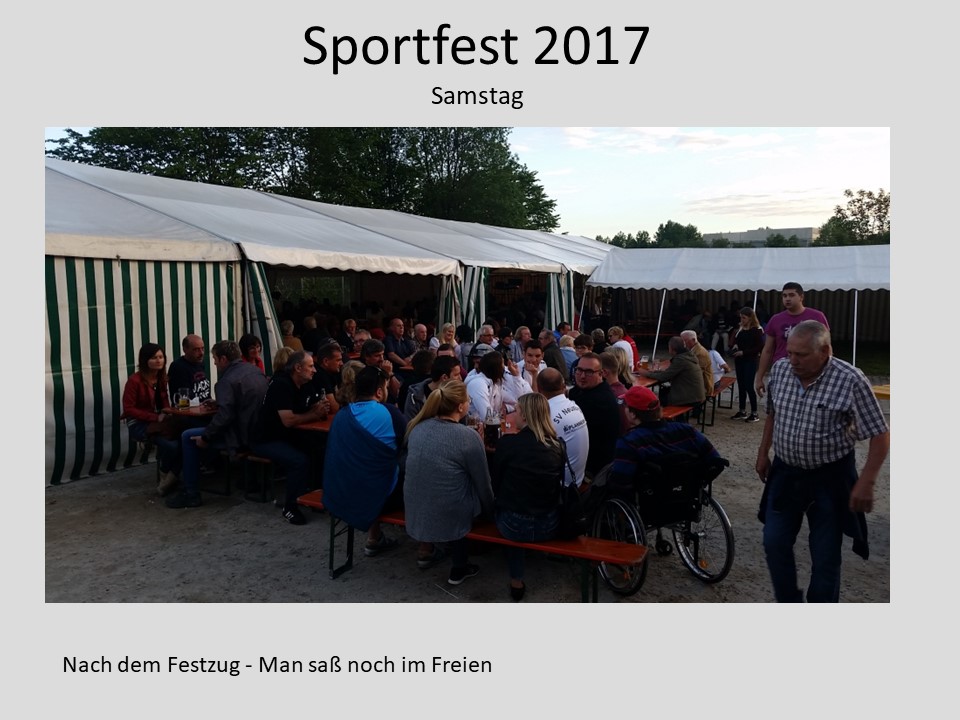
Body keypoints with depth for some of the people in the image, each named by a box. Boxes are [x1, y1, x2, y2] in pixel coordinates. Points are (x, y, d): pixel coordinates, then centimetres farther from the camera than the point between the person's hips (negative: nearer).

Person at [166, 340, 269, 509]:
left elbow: (224, 416, -24)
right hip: (258, 430, 9)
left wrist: (205, 438, -12)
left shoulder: (228, 380, -18)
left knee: (188, 437, 3)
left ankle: (191, 494, 6)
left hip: (243, 436, -9)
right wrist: (217, 403, 27)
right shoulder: (255, 371, 8)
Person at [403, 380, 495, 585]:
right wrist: (489, 507, 12)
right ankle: (459, 568, 31)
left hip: (414, 512, 5)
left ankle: (425, 550, 34)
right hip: (450, 516, -5)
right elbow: (482, 483, -7)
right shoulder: (469, 436, -19)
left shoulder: (418, 427, -4)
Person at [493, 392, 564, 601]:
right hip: (549, 526, 3)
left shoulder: (508, 443, -14)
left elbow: (497, 475, 1)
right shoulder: (558, 445, -3)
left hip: (514, 526, -3)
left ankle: (516, 581, 31)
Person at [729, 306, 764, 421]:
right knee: (741, 386, 10)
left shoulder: (757, 330, -11)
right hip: (739, 360, 7)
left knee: (749, 386, -7)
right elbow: (735, 340, 22)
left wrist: (744, 352, -19)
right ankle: (742, 411, 18)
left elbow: (760, 347, -15)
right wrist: (735, 345, -1)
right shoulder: (740, 328, 9)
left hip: (750, 361, -7)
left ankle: (754, 413, 2)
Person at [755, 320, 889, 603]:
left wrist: (866, 482, -20)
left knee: (825, 556, 8)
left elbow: (880, 435, -14)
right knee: (774, 544, 6)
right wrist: (763, 453, 14)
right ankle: (788, 602, 28)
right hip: (785, 472, 4)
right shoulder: (779, 369, -5)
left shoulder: (850, 381, -20)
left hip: (830, 478, -4)